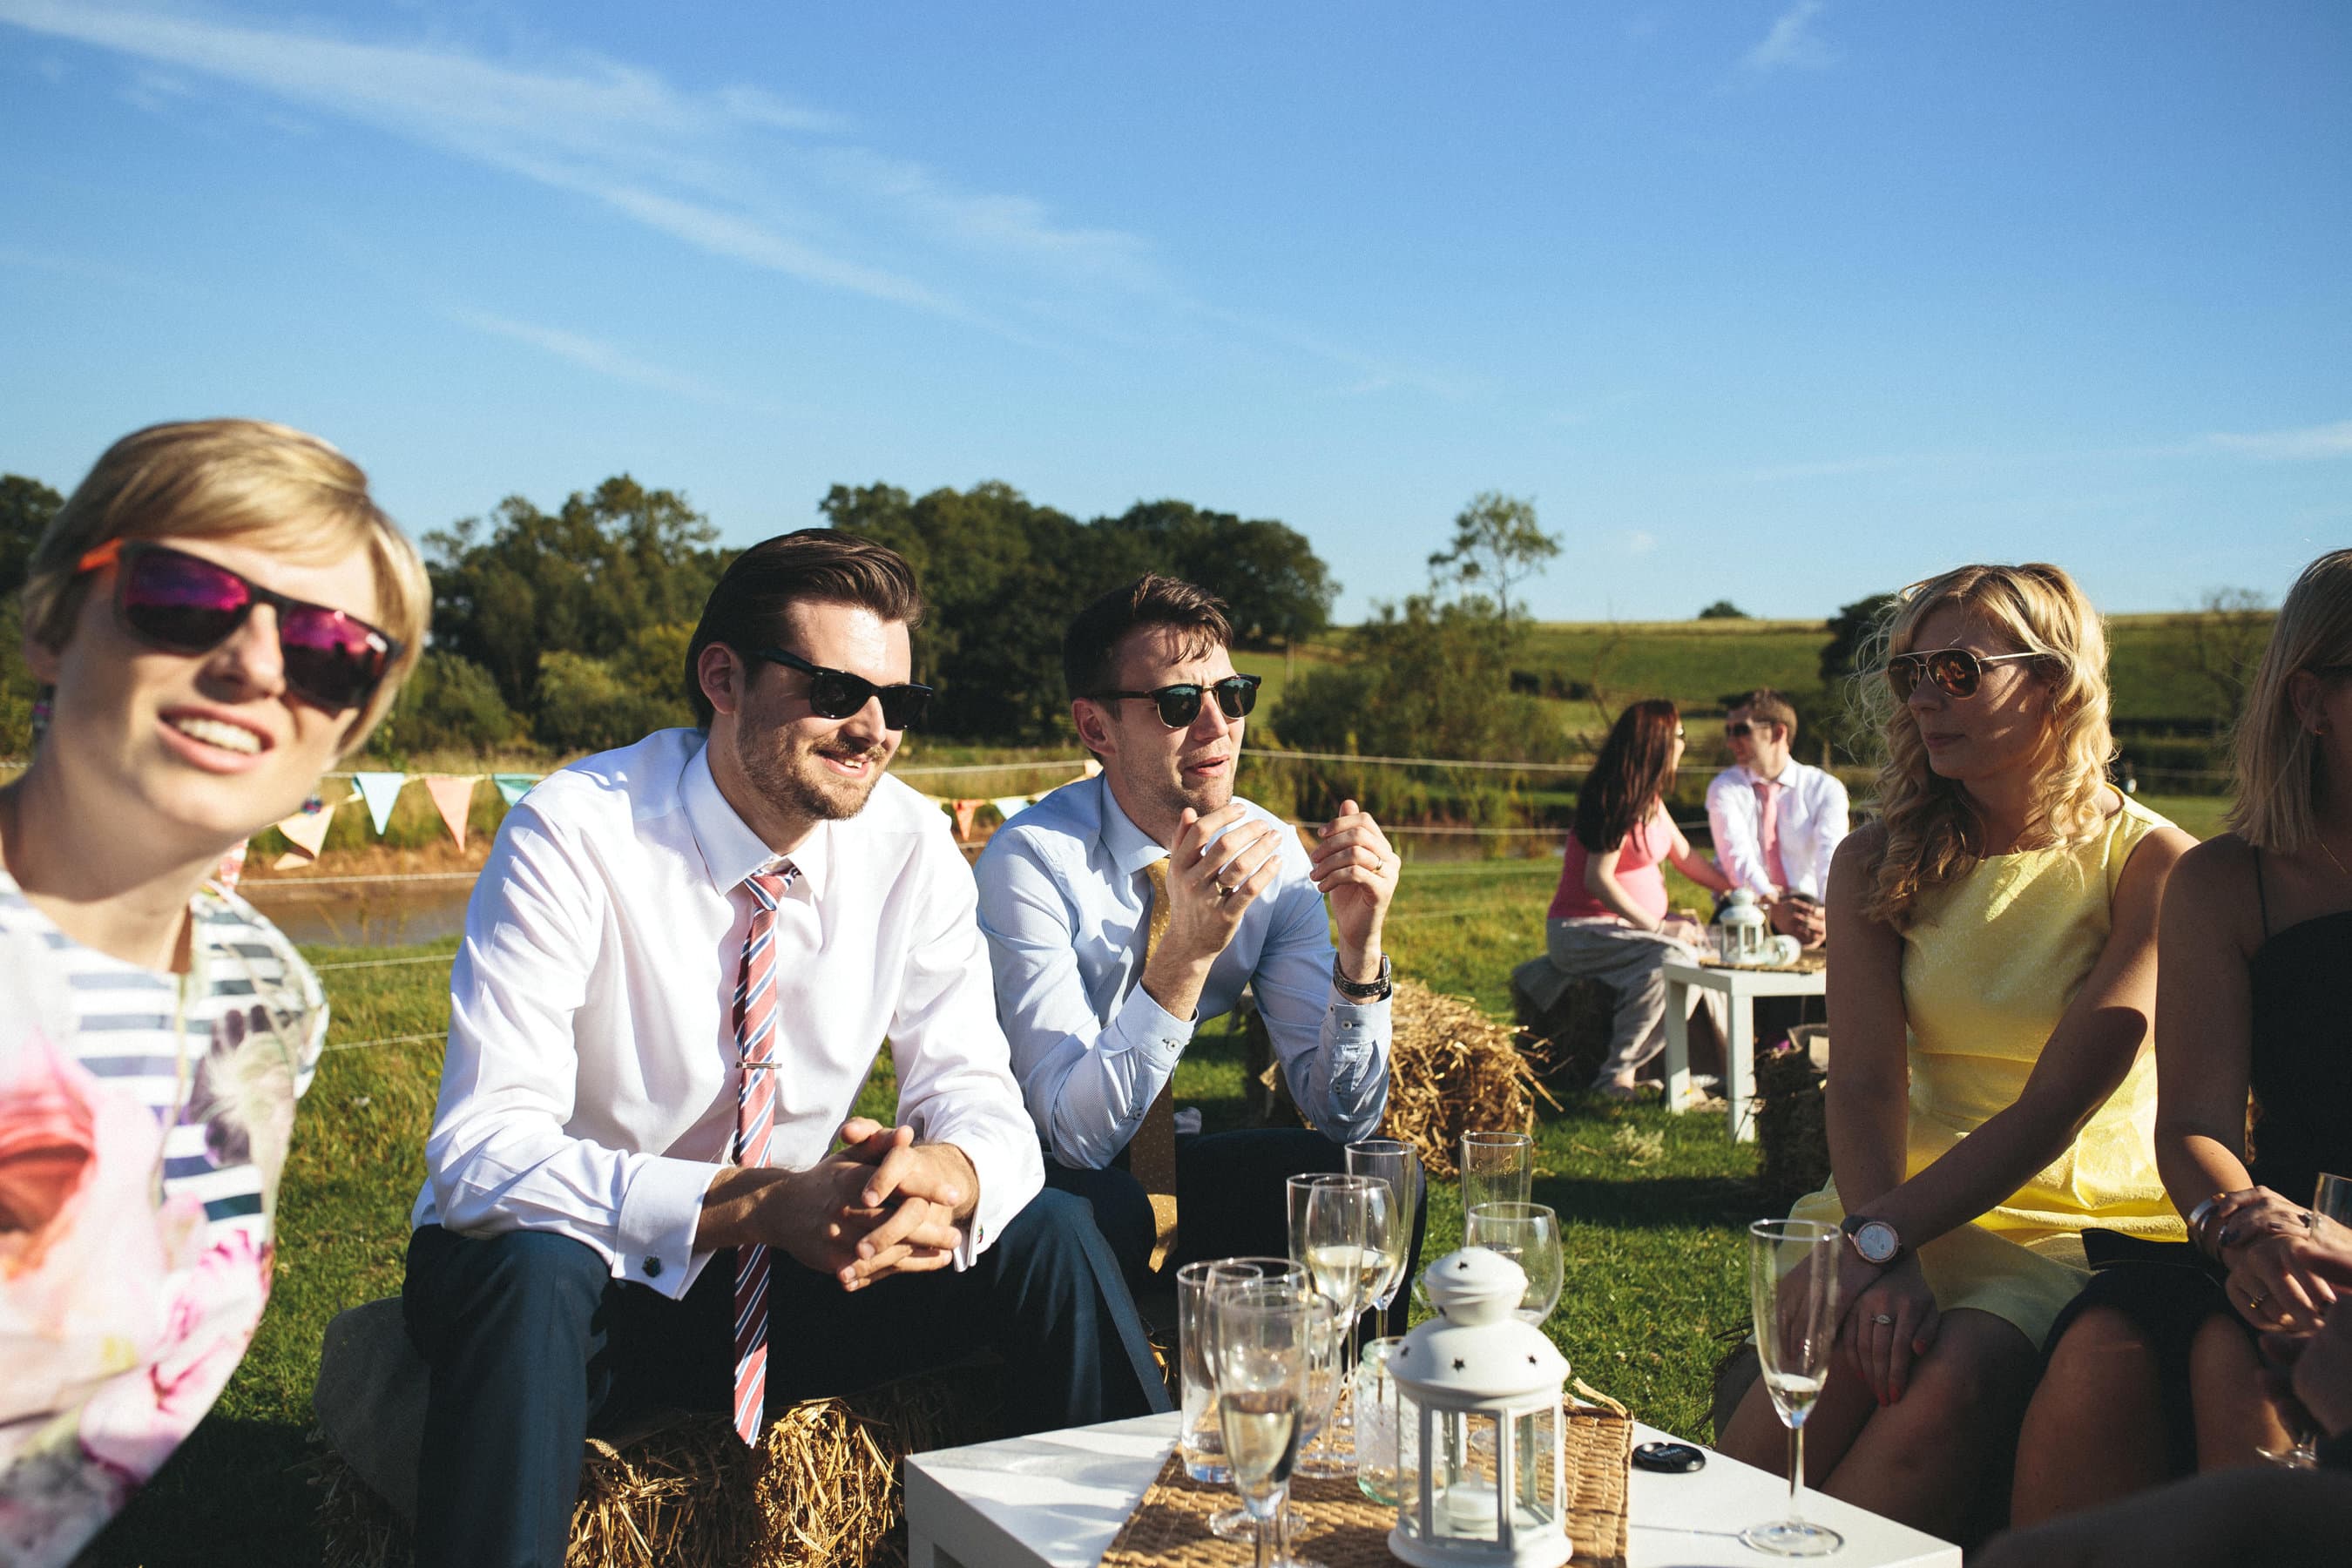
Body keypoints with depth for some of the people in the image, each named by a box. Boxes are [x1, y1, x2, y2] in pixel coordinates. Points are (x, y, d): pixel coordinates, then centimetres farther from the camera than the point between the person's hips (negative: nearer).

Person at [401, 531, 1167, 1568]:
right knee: (526, 1267, -37)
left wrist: (945, 1173, -32)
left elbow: (972, 1091, -6)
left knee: (1047, 1237, -16)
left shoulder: (909, 843, -8)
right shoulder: (573, 836, -21)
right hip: (576, 1279, -3)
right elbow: (483, 1150, -26)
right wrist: (758, 1201, -39)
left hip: (783, 1275, 4)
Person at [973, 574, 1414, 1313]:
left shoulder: (1273, 856, -7)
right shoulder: (1032, 861, -21)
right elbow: (1076, 1132, -26)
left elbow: (1343, 1117, -9)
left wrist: (1360, 946, -26)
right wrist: (1186, 952, -38)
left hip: (1167, 1165, 4)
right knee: (1106, 1214, -35)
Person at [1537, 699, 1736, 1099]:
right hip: (1582, 930, -10)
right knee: (1671, 958, -33)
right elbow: (1598, 880, -23)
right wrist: (1657, 927, -24)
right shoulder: (1616, 803, -17)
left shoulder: (1650, 801, 12)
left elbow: (1684, 856, 20)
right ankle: (1618, 1075, -27)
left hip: (1631, 925, 10)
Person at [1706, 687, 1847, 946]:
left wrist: (1827, 914, -35)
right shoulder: (1724, 787, 2)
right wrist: (1774, 907, -35)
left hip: (1808, 910, 1)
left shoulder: (1825, 788, 2)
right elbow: (1738, 856, -15)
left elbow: (1832, 856, -14)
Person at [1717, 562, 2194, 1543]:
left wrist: (1883, 1238, -26)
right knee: (1825, 1362, -30)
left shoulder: (2152, 864, -5)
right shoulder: (1877, 864, 7)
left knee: (1951, 1385, -33)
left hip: (2086, 1225, -2)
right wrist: (1877, 1244, -25)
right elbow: (1867, 1081, -6)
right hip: (1908, 1207, 3)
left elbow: (2060, 1101, -16)